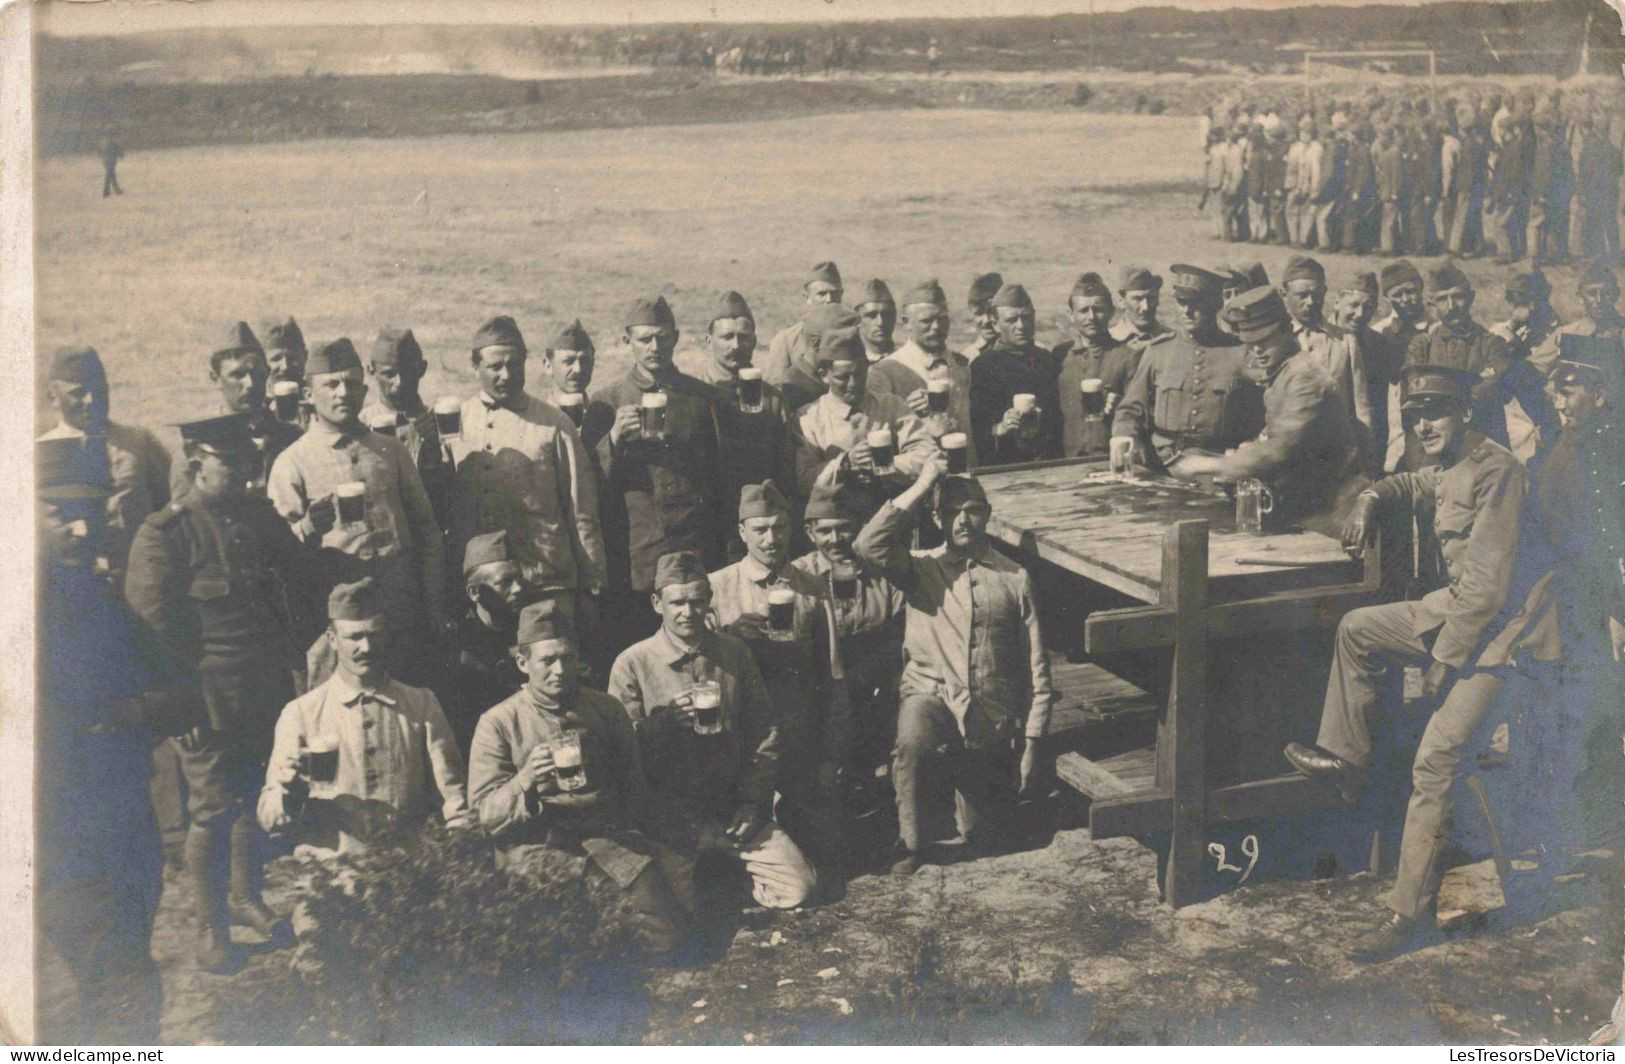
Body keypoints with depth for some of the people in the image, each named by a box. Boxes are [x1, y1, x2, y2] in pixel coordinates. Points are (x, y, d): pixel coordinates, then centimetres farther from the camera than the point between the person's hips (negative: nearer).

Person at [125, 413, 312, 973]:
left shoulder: (259, 515, 7)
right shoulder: (162, 534, -11)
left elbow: (299, 575, 19)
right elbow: (151, 623, -13)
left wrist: (291, 648, 11)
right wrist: (189, 694, -15)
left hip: (269, 691, 6)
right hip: (210, 699, -6)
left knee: (256, 798, 17)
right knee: (213, 811, 1)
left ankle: (245, 897, 37)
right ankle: (211, 927, 17)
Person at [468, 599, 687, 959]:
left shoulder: (606, 709, 14)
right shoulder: (498, 723, 3)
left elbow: (632, 782, 24)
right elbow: (484, 813, -2)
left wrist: (625, 834, 8)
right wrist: (525, 783, -21)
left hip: (608, 837, 3)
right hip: (537, 849, -3)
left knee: (664, 932, -16)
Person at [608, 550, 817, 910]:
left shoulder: (733, 652, 6)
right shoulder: (632, 664, -6)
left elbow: (765, 728, 9)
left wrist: (753, 800, 1)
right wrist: (665, 721, -23)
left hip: (732, 809, 3)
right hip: (670, 815, -3)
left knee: (799, 886, -7)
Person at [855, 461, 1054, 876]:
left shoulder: (1015, 578, 7)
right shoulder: (921, 569, 6)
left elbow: (1036, 668, 7)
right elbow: (869, 546, -17)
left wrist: (1032, 740, 1)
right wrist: (921, 486, -12)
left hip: (992, 718, 2)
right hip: (931, 694, -2)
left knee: (986, 838, 7)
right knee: (914, 744, -38)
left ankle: (966, 784, 42)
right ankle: (912, 844, -16)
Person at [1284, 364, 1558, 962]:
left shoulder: (1496, 470, -20)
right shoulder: (1451, 469, 11)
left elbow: (1489, 584, -23)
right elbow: (1416, 485, 38)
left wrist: (1444, 660, -17)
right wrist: (1371, 499, 16)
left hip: (1502, 630, -10)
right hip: (1456, 608, 10)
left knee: (1436, 762, -16)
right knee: (1356, 628, 16)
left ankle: (1410, 914, -12)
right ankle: (1348, 758, 22)